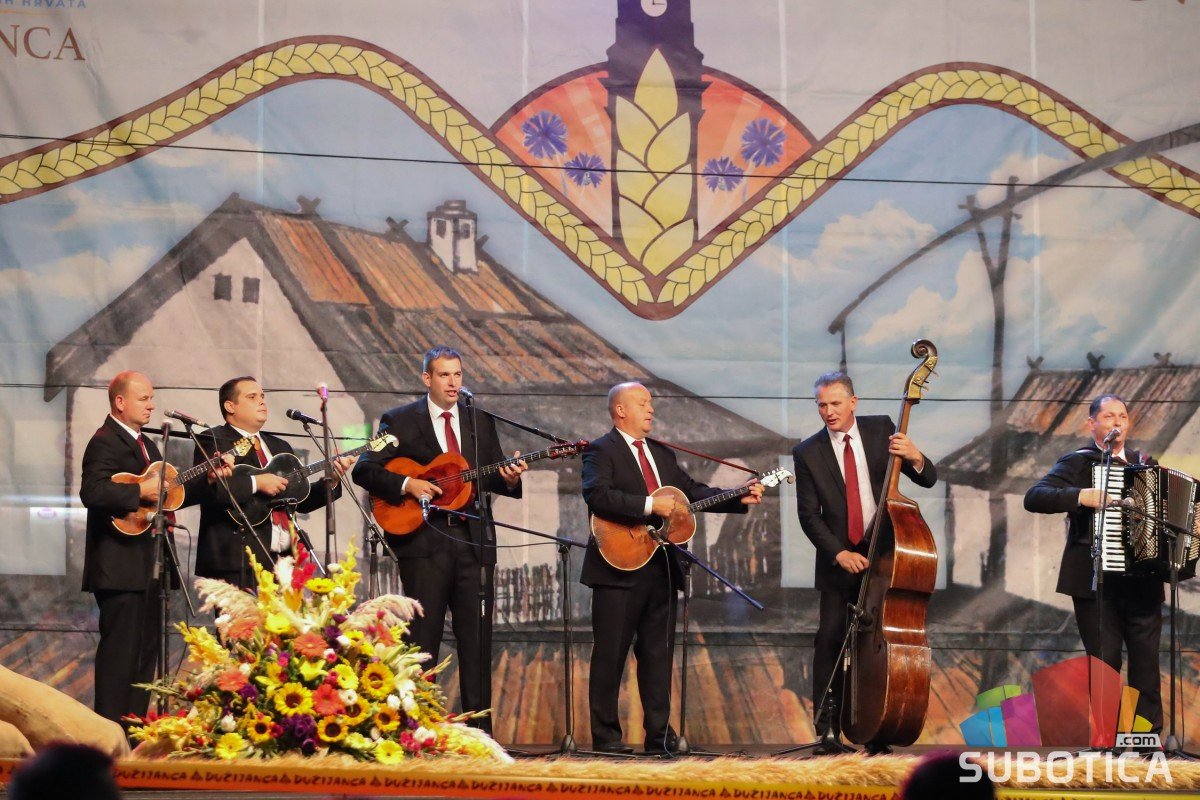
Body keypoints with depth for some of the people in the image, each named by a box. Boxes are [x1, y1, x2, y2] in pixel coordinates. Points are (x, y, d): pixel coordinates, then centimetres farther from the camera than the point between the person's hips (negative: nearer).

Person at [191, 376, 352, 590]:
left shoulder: (280, 446, 25)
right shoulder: (213, 441, 0)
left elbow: (301, 501, 24)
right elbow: (206, 489, -17)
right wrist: (256, 482, -18)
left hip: (284, 559, 7)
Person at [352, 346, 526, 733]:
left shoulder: (481, 422, 14)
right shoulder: (400, 421, 3)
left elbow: (491, 479, 15)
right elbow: (364, 470, -2)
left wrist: (509, 477, -7)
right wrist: (406, 484, -15)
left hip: (473, 540, 4)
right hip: (424, 540, -3)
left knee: (478, 636, 3)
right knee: (423, 637, -1)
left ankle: (479, 726, 8)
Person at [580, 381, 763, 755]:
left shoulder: (662, 454, 19)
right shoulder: (601, 451, -5)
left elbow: (693, 491, 16)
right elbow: (597, 495, -21)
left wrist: (740, 499, 3)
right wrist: (650, 505, -25)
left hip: (661, 567, 7)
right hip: (620, 568, -7)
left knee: (658, 653, 8)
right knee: (610, 655, -1)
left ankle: (659, 733, 12)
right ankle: (606, 735, 4)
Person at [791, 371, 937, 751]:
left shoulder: (881, 430, 1)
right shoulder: (807, 453, -1)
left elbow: (928, 479, -1)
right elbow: (808, 514, -4)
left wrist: (915, 458, -24)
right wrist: (839, 553, -16)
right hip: (838, 560, -1)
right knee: (830, 640, -7)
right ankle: (827, 729, -1)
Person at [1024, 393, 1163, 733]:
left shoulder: (1144, 463, 16)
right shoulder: (1078, 462, 0)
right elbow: (1034, 497, -13)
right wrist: (1081, 496, -24)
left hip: (1142, 580, 4)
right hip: (1095, 580, -4)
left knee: (1146, 658, 2)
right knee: (1104, 660, -1)